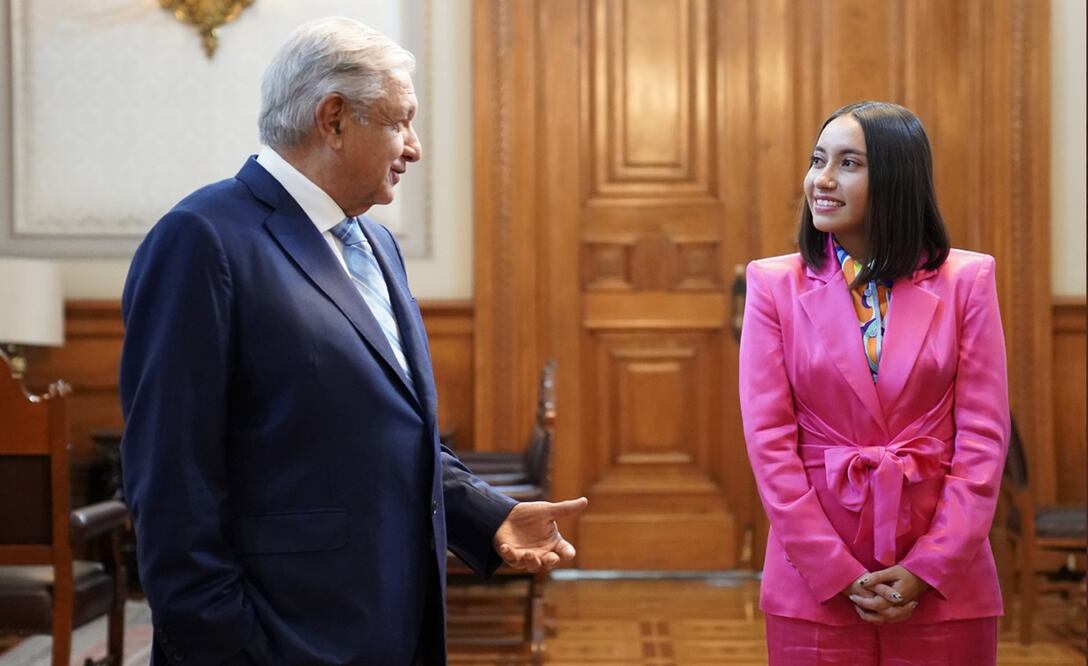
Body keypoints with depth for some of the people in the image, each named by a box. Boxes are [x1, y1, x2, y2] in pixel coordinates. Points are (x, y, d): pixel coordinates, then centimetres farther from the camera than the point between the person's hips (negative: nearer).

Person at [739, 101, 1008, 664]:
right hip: (814, 583, 0)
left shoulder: (966, 281, 0)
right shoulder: (775, 285, 0)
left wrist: (929, 567, -10)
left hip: (944, 584, 0)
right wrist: (837, 571, -10)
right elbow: (768, 438, -4)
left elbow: (984, 434, -2)